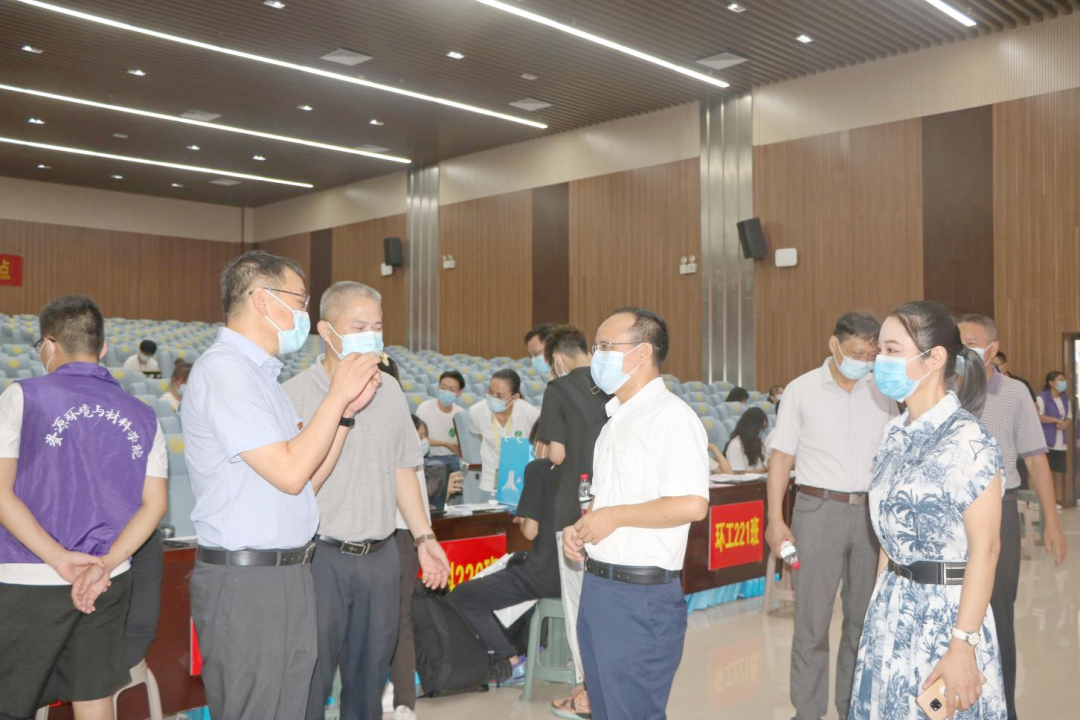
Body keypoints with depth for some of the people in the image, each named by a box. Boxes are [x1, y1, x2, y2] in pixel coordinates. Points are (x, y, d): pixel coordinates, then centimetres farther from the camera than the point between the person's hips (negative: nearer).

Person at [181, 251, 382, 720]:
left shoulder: (260, 375, 16)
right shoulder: (224, 369, -14)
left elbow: (308, 480, 13)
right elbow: (289, 472, -20)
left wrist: (347, 410, 5)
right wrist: (337, 395, -11)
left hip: (290, 575, 9)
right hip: (245, 582, -9)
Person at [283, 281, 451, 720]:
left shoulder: (389, 390, 8)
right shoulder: (297, 394, -9)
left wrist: (424, 538, 13)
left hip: (380, 556, 5)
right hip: (320, 556, -5)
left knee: (369, 680, 16)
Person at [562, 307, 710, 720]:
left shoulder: (670, 416, -14)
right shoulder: (616, 419, 16)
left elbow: (691, 504, -25)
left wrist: (614, 516, -17)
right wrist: (581, 526, 5)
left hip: (640, 595, -9)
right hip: (598, 587, 9)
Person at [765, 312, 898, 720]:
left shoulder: (882, 394, 6)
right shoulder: (802, 390, -1)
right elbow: (782, 456, -1)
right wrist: (776, 520, -7)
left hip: (872, 512, 3)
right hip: (819, 509, -3)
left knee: (864, 618, 11)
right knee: (812, 619, 1)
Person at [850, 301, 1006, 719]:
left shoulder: (966, 440, -15)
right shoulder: (896, 435, 6)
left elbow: (984, 549, -17)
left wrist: (962, 646, -20)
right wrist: (879, 612, 14)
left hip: (944, 612, -7)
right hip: (891, 612, 7)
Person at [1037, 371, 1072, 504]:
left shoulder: (1065, 399, 15)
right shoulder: (1042, 398, -5)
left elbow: (1070, 418, 12)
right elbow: (1038, 417, -16)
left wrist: (1065, 424, -10)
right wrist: (1056, 420, -15)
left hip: (1061, 443, 6)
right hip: (1046, 442, -6)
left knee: (1060, 474, 6)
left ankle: (1060, 502, 9)